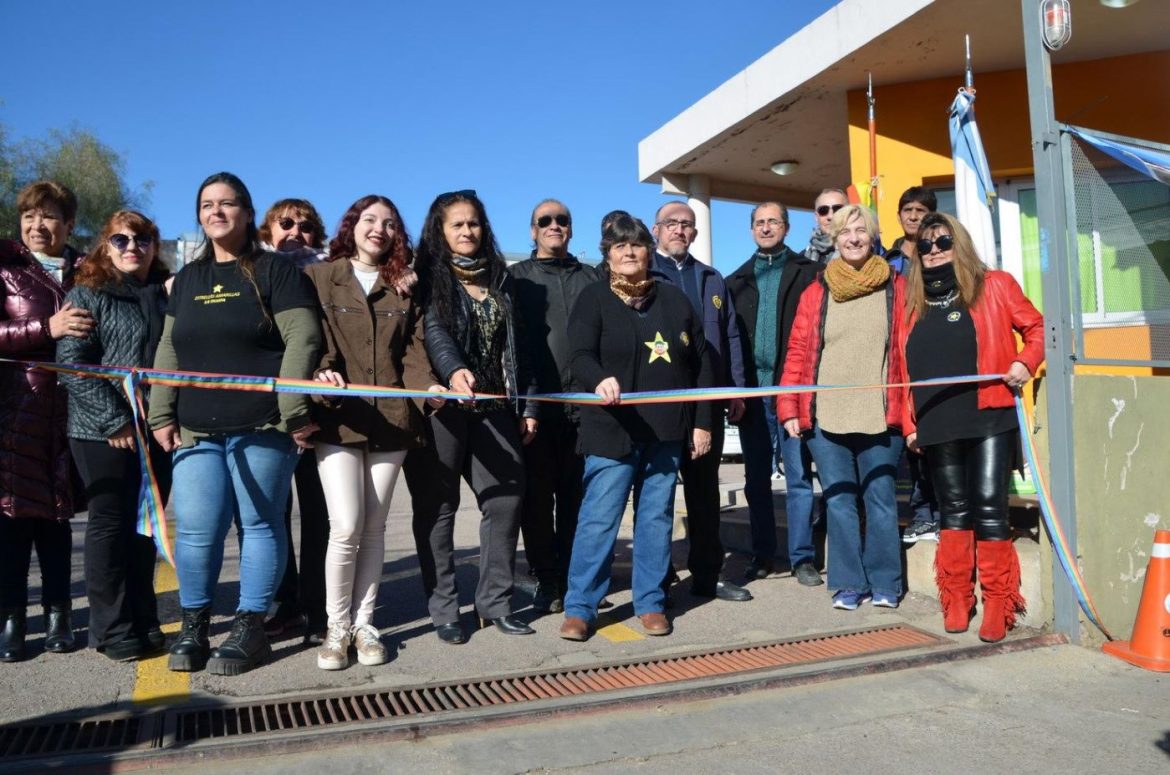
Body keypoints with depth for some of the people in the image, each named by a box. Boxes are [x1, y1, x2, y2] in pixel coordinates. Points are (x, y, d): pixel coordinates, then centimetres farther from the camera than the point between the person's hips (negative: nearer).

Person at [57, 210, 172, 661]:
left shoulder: (167, 293, 11)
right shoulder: (87, 294, -1)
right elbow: (71, 362, -9)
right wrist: (113, 419, -15)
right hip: (103, 431, -4)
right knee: (109, 524, 3)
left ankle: (143, 621, 22)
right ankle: (113, 629, 13)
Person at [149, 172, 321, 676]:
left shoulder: (275, 271, 1)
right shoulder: (187, 279, 19)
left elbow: (301, 341, -8)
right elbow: (169, 352, 19)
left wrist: (294, 411, -15)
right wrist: (161, 415, 10)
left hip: (263, 427, -4)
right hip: (197, 430, 5)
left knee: (260, 524, 2)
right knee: (195, 530, 1)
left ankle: (250, 627, 12)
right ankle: (193, 625, 16)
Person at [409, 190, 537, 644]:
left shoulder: (499, 278, 16)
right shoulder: (428, 276, 2)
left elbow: (516, 345, 16)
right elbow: (432, 329, -16)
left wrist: (526, 405, 11)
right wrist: (453, 369, -35)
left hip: (493, 407, 4)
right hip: (442, 405, -4)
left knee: (506, 498, 0)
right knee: (438, 506, 1)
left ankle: (495, 602, 13)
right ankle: (443, 610, 11)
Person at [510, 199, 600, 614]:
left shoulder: (591, 278, 17)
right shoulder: (516, 278, 10)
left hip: (584, 403, 2)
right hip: (536, 404, -2)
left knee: (577, 497, 6)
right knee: (537, 497, 1)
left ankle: (573, 577, 17)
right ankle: (547, 580, 12)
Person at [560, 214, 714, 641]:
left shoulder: (673, 298, 11)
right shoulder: (593, 298, 1)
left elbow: (700, 362, 11)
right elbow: (581, 356, -13)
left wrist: (702, 422, 6)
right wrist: (601, 380, -36)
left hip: (666, 431, 4)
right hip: (612, 430, -3)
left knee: (656, 518, 9)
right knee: (598, 519, -4)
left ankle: (651, 603, 21)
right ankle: (579, 607, 7)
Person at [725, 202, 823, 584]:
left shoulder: (808, 273, 4)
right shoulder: (737, 281, 14)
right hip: (753, 391, 3)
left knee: (799, 476, 1)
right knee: (756, 478, 9)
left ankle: (802, 557, 11)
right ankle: (762, 555, 19)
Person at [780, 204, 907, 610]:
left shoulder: (895, 288, 6)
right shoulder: (816, 292, 9)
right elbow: (797, 352, 7)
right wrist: (789, 408, -1)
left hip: (880, 417, -1)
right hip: (826, 418, 1)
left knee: (880, 500, 5)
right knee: (839, 503, 6)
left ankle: (884, 583, 20)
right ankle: (849, 583, 18)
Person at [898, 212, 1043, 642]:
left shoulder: (994, 286, 6)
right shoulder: (914, 302, 14)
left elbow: (1037, 327, 10)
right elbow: (907, 368, 12)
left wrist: (1025, 363, -10)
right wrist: (909, 422, 8)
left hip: (990, 417, -3)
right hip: (938, 424, 3)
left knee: (989, 507, -5)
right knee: (953, 510, 10)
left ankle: (998, 602, 5)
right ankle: (956, 598, 18)